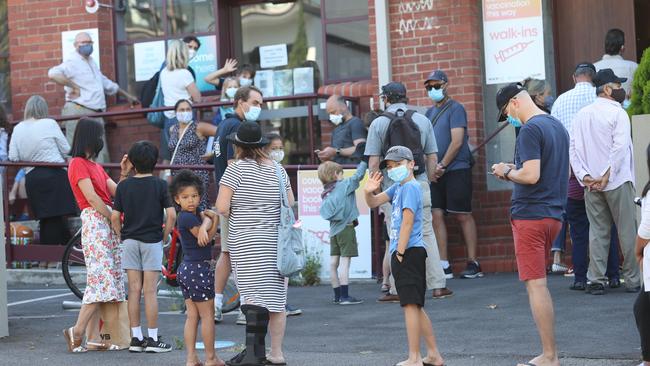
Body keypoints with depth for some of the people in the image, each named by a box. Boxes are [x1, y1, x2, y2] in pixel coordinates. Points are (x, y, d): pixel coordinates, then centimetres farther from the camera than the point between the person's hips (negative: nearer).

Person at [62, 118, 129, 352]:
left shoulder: (96, 166, 21)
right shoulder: (78, 163, -6)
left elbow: (116, 193, 14)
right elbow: (91, 198, -13)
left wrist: (124, 174, 1)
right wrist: (116, 219, -10)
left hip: (108, 223, 9)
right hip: (94, 221, -9)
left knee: (100, 280, 4)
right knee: (102, 278, -14)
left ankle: (94, 338, 2)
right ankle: (77, 331, -12)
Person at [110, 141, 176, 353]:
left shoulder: (124, 186, 2)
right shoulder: (160, 185, -4)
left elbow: (115, 217, -3)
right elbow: (171, 215, -10)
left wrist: (122, 236, 9)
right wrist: (164, 236, 2)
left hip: (130, 241, 2)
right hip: (152, 241, -2)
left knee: (134, 290, 5)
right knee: (150, 291, -1)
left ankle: (136, 338, 7)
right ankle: (152, 339, 1)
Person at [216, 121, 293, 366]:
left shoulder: (237, 169, -8)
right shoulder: (278, 169, 7)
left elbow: (222, 208, -13)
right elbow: (290, 206, 11)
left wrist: (236, 216, 6)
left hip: (245, 242, -4)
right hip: (276, 242, 4)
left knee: (253, 294, -7)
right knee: (276, 297, 9)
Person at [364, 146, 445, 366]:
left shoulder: (410, 187, -11)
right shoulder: (398, 187, 17)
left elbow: (407, 221, -17)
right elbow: (374, 203, 21)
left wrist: (400, 252, -18)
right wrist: (368, 192, -1)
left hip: (409, 252, -10)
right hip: (403, 252, 10)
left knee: (410, 304, -10)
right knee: (415, 306, 14)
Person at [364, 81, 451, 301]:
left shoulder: (379, 123, -3)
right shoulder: (423, 121, 5)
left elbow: (373, 162, -5)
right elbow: (432, 157, 6)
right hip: (419, 184, 2)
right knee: (427, 234, 6)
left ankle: (397, 289, 7)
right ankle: (438, 286, 4)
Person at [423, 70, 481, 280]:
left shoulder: (455, 109, -5)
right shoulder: (429, 112, 17)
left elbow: (457, 142, -12)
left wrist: (442, 166, -12)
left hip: (456, 169, -6)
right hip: (436, 173, 7)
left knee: (463, 215, -2)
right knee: (437, 216, 0)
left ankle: (473, 263, 4)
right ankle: (444, 266, 2)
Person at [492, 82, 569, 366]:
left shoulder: (530, 130, -14)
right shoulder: (558, 127, 15)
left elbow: (531, 175, -23)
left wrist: (507, 172, -5)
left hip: (529, 216, -9)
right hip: (554, 215, 9)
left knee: (536, 285, -6)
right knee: (538, 283, 14)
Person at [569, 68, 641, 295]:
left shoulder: (581, 115, 10)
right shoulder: (617, 113, -8)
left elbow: (574, 149, 4)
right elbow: (620, 147, -17)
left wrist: (584, 176, 0)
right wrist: (606, 176, -15)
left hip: (590, 184, 5)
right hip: (618, 182, -5)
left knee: (597, 232, 8)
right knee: (627, 231, 1)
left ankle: (595, 280, 4)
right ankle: (632, 280, 3)